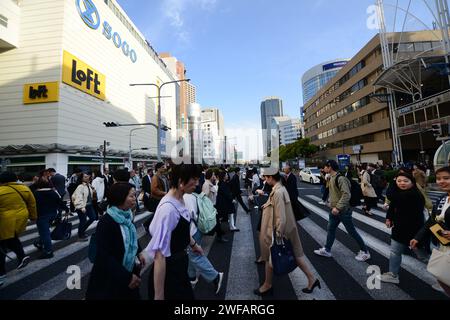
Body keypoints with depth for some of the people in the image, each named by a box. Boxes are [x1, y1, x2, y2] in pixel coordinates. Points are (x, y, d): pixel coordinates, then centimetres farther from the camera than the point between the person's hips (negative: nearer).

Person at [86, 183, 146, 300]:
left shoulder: (127, 216, -4)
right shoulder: (106, 222, -26)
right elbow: (105, 256, -24)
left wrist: (138, 252, -1)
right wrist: (127, 276, -22)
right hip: (109, 279, -7)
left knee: (131, 296, 20)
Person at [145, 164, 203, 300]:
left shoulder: (180, 200, -6)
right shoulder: (168, 208, -32)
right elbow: (160, 254, -28)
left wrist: (193, 244, 26)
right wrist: (158, 295, -20)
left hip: (180, 263, 8)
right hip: (168, 270, -8)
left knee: (187, 295, 26)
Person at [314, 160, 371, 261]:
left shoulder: (340, 178, -22)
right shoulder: (332, 178, 7)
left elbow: (347, 194, -28)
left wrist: (338, 207, -28)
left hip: (344, 210, -9)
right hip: (335, 210, 9)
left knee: (352, 231, 7)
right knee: (330, 229, 14)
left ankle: (365, 251, 27)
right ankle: (327, 250, 26)